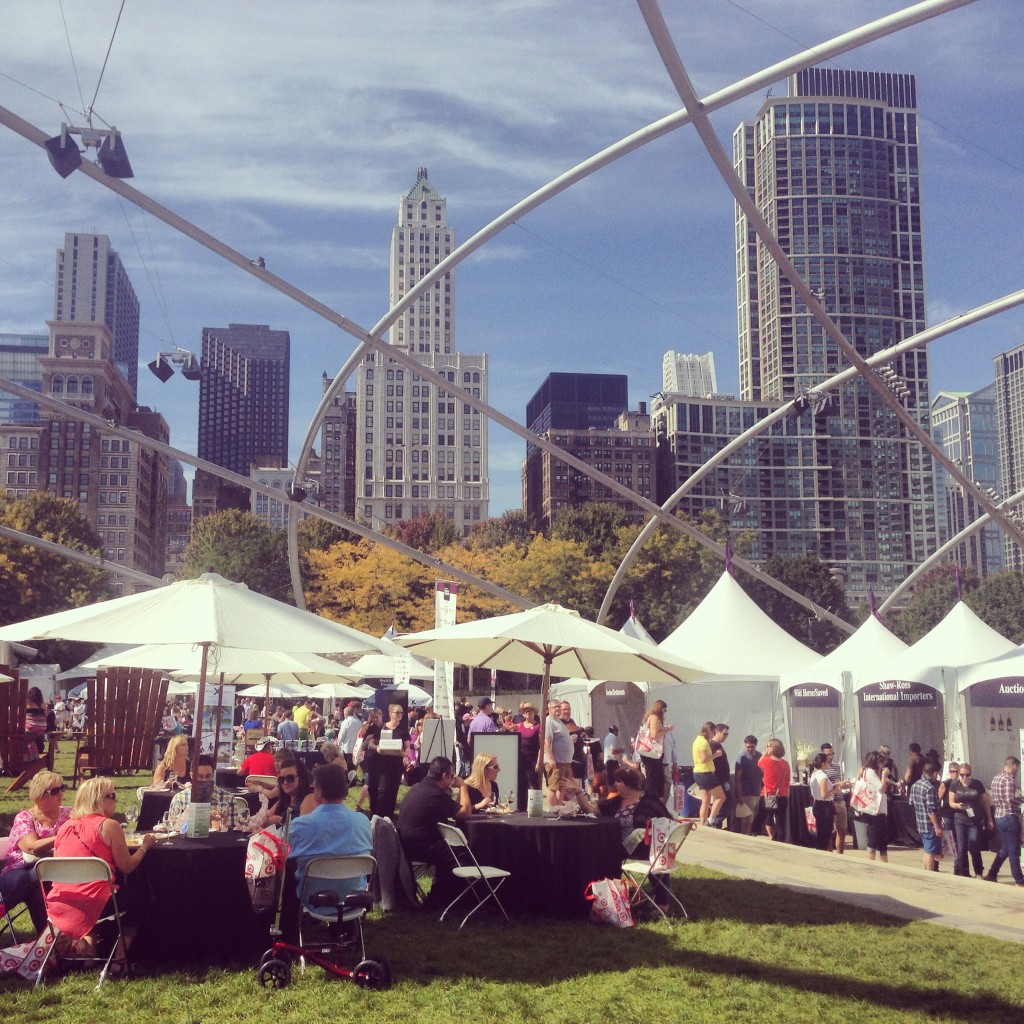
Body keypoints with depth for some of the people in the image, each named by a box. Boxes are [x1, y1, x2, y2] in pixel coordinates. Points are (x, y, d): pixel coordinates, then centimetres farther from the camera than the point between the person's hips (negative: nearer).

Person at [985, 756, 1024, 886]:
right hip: (1010, 817, -8)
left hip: (998, 817, 8)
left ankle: (991, 875, 18)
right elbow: (1010, 799, -23)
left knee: (1004, 849, 18)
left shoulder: (996, 778, 11)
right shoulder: (1009, 779, -15)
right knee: (1014, 851, 0)